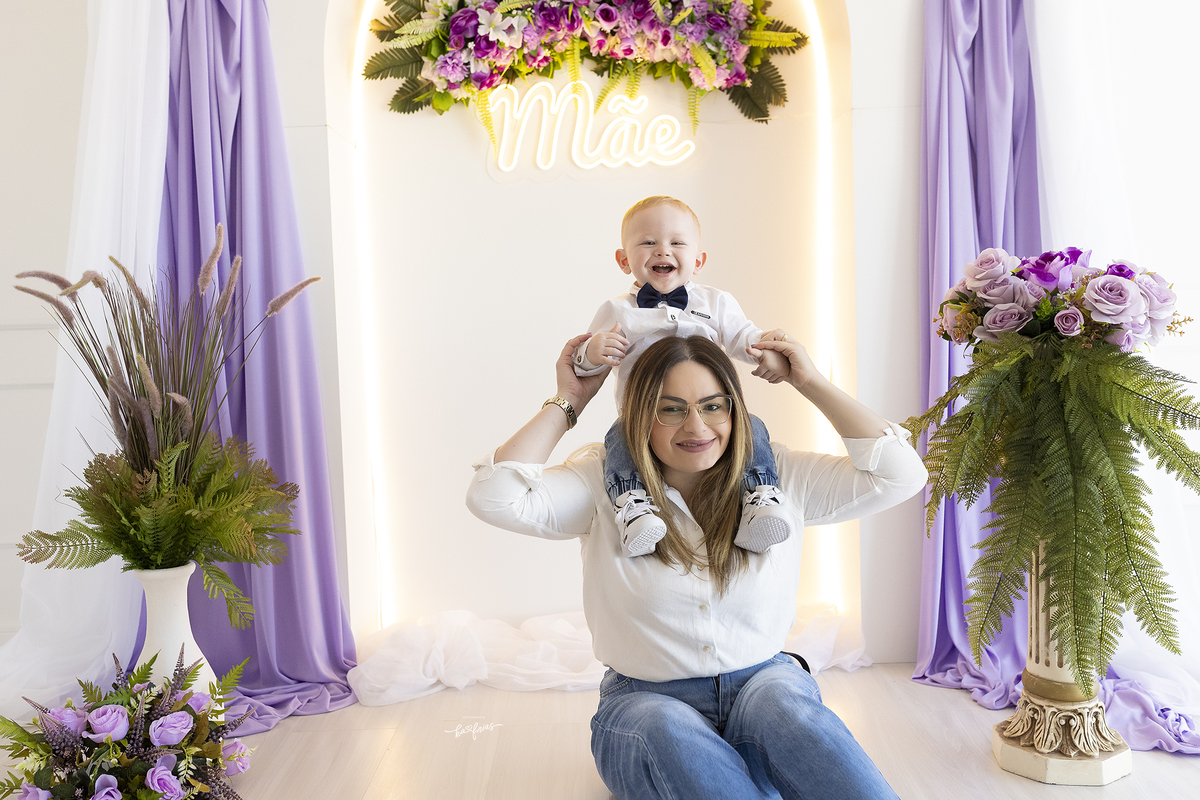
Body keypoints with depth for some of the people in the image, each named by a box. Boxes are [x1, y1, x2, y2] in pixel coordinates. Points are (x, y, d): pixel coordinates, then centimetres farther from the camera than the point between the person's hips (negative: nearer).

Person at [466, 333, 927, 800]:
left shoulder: (778, 477, 3)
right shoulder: (604, 481, -1)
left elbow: (899, 474, -2)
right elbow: (493, 497, -14)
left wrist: (812, 384, -1)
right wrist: (567, 403, -6)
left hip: (763, 686, 1)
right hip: (646, 702, -1)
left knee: (783, 703, -34)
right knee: (666, 730, -36)